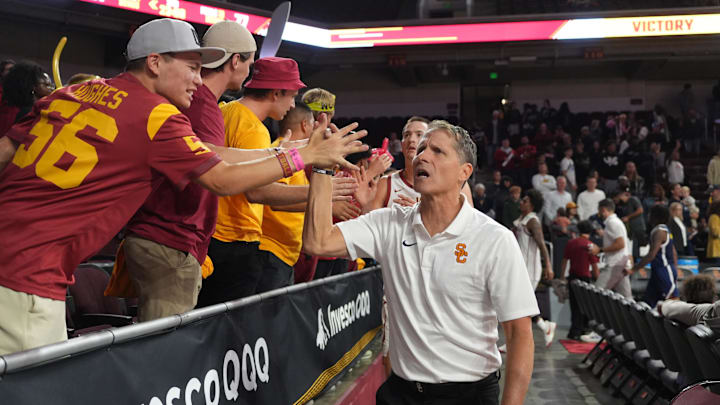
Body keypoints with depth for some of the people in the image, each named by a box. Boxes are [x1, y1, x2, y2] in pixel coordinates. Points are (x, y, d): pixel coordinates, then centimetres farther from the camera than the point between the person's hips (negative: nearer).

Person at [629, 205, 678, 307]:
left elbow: (651, 255, -25)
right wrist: (675, 271, 26)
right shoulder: (665, 230, 14)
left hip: (664, 271, -10)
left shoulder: (659, 232, -17)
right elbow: (674, 254, 20)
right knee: (647, 302, 9)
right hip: (657, 272, 10)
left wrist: (633, 269, -24)